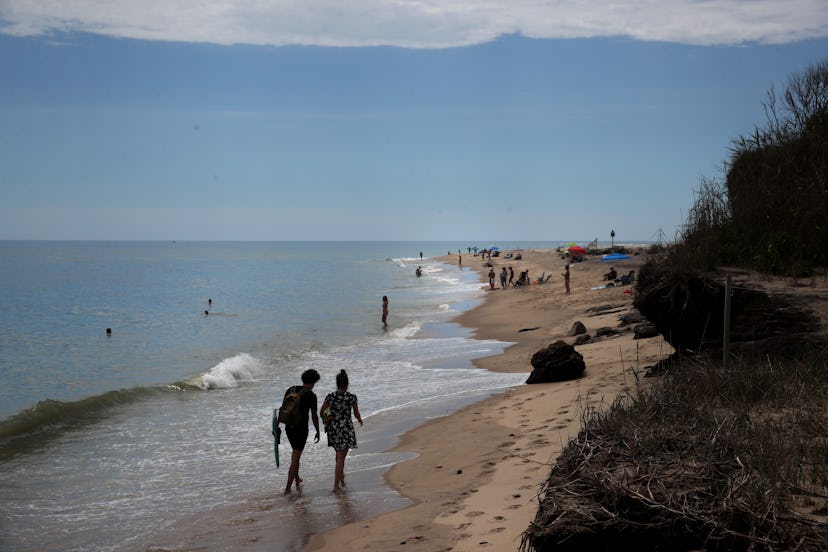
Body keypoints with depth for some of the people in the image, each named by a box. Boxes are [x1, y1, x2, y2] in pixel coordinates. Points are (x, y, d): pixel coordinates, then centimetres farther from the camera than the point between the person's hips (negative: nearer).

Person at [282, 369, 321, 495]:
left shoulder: (290, 389, 3)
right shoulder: (311, 396, -13)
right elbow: (314, 416, -9)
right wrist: (318, 432, 3)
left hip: (289, 427, 6)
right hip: (301, 429, -6)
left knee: (296, 450, 30)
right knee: (295, 458, 1)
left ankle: (296, 478, 43)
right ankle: (288, 488, -2)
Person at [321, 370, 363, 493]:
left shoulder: (330, 397, -6)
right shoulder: (352, 397, -11)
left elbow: (321, 411, 6)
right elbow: (356, 415, -2)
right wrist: (360, 420, 21)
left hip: (333, 428, 3)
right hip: (346, 429, -3)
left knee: (339, 454, 25)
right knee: (341, 458, 3)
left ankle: (341, 477, 39)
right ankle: (336, 485, 0)